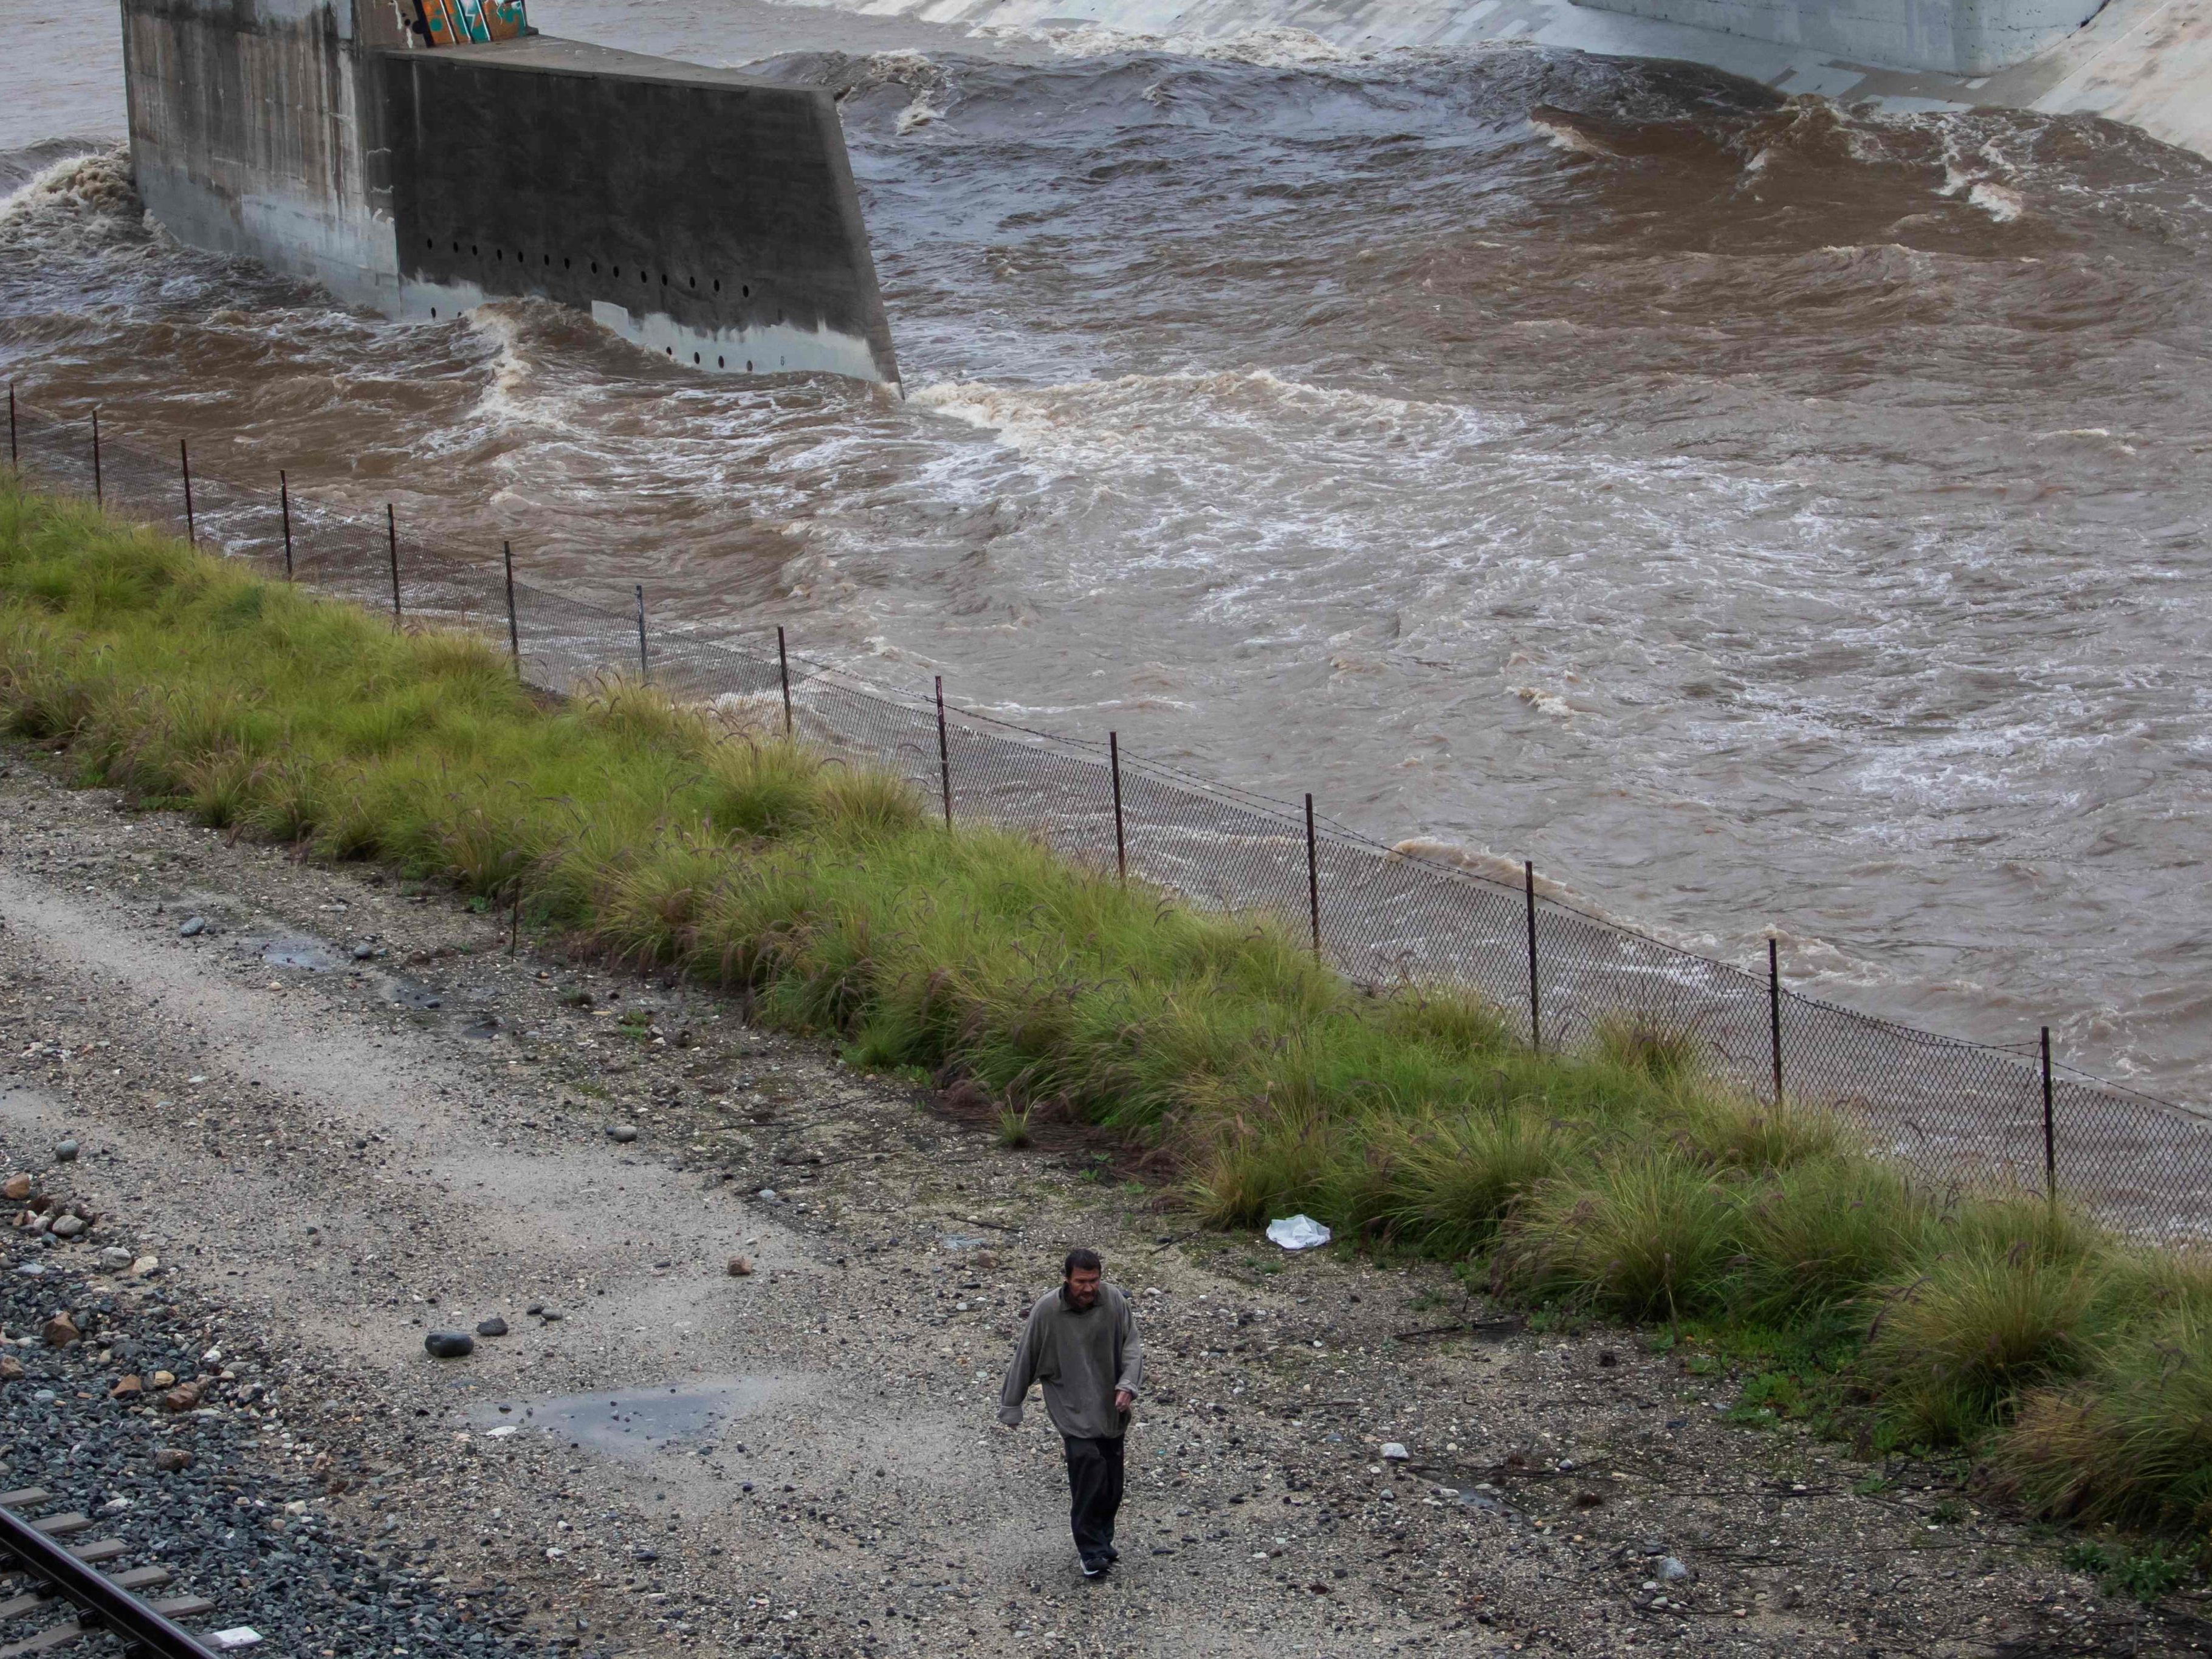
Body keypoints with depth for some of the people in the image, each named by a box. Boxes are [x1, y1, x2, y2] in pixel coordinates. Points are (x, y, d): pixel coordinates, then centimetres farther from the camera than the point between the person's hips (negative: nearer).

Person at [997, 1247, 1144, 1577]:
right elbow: (1025, 1360, -4)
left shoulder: (1114, 1302, -8)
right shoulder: (1047, 1310, -13)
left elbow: (1132, 1347, -3)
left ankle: (1103, 1539, 30)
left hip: (1110, 1408, 3)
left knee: (1112, 1482, 9)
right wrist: (1011, 1407, 3)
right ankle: (1091, 1551, -9)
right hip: (1073, 1409, -3)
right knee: (1089, 1471, -17)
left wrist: (1128, 1385, -21)